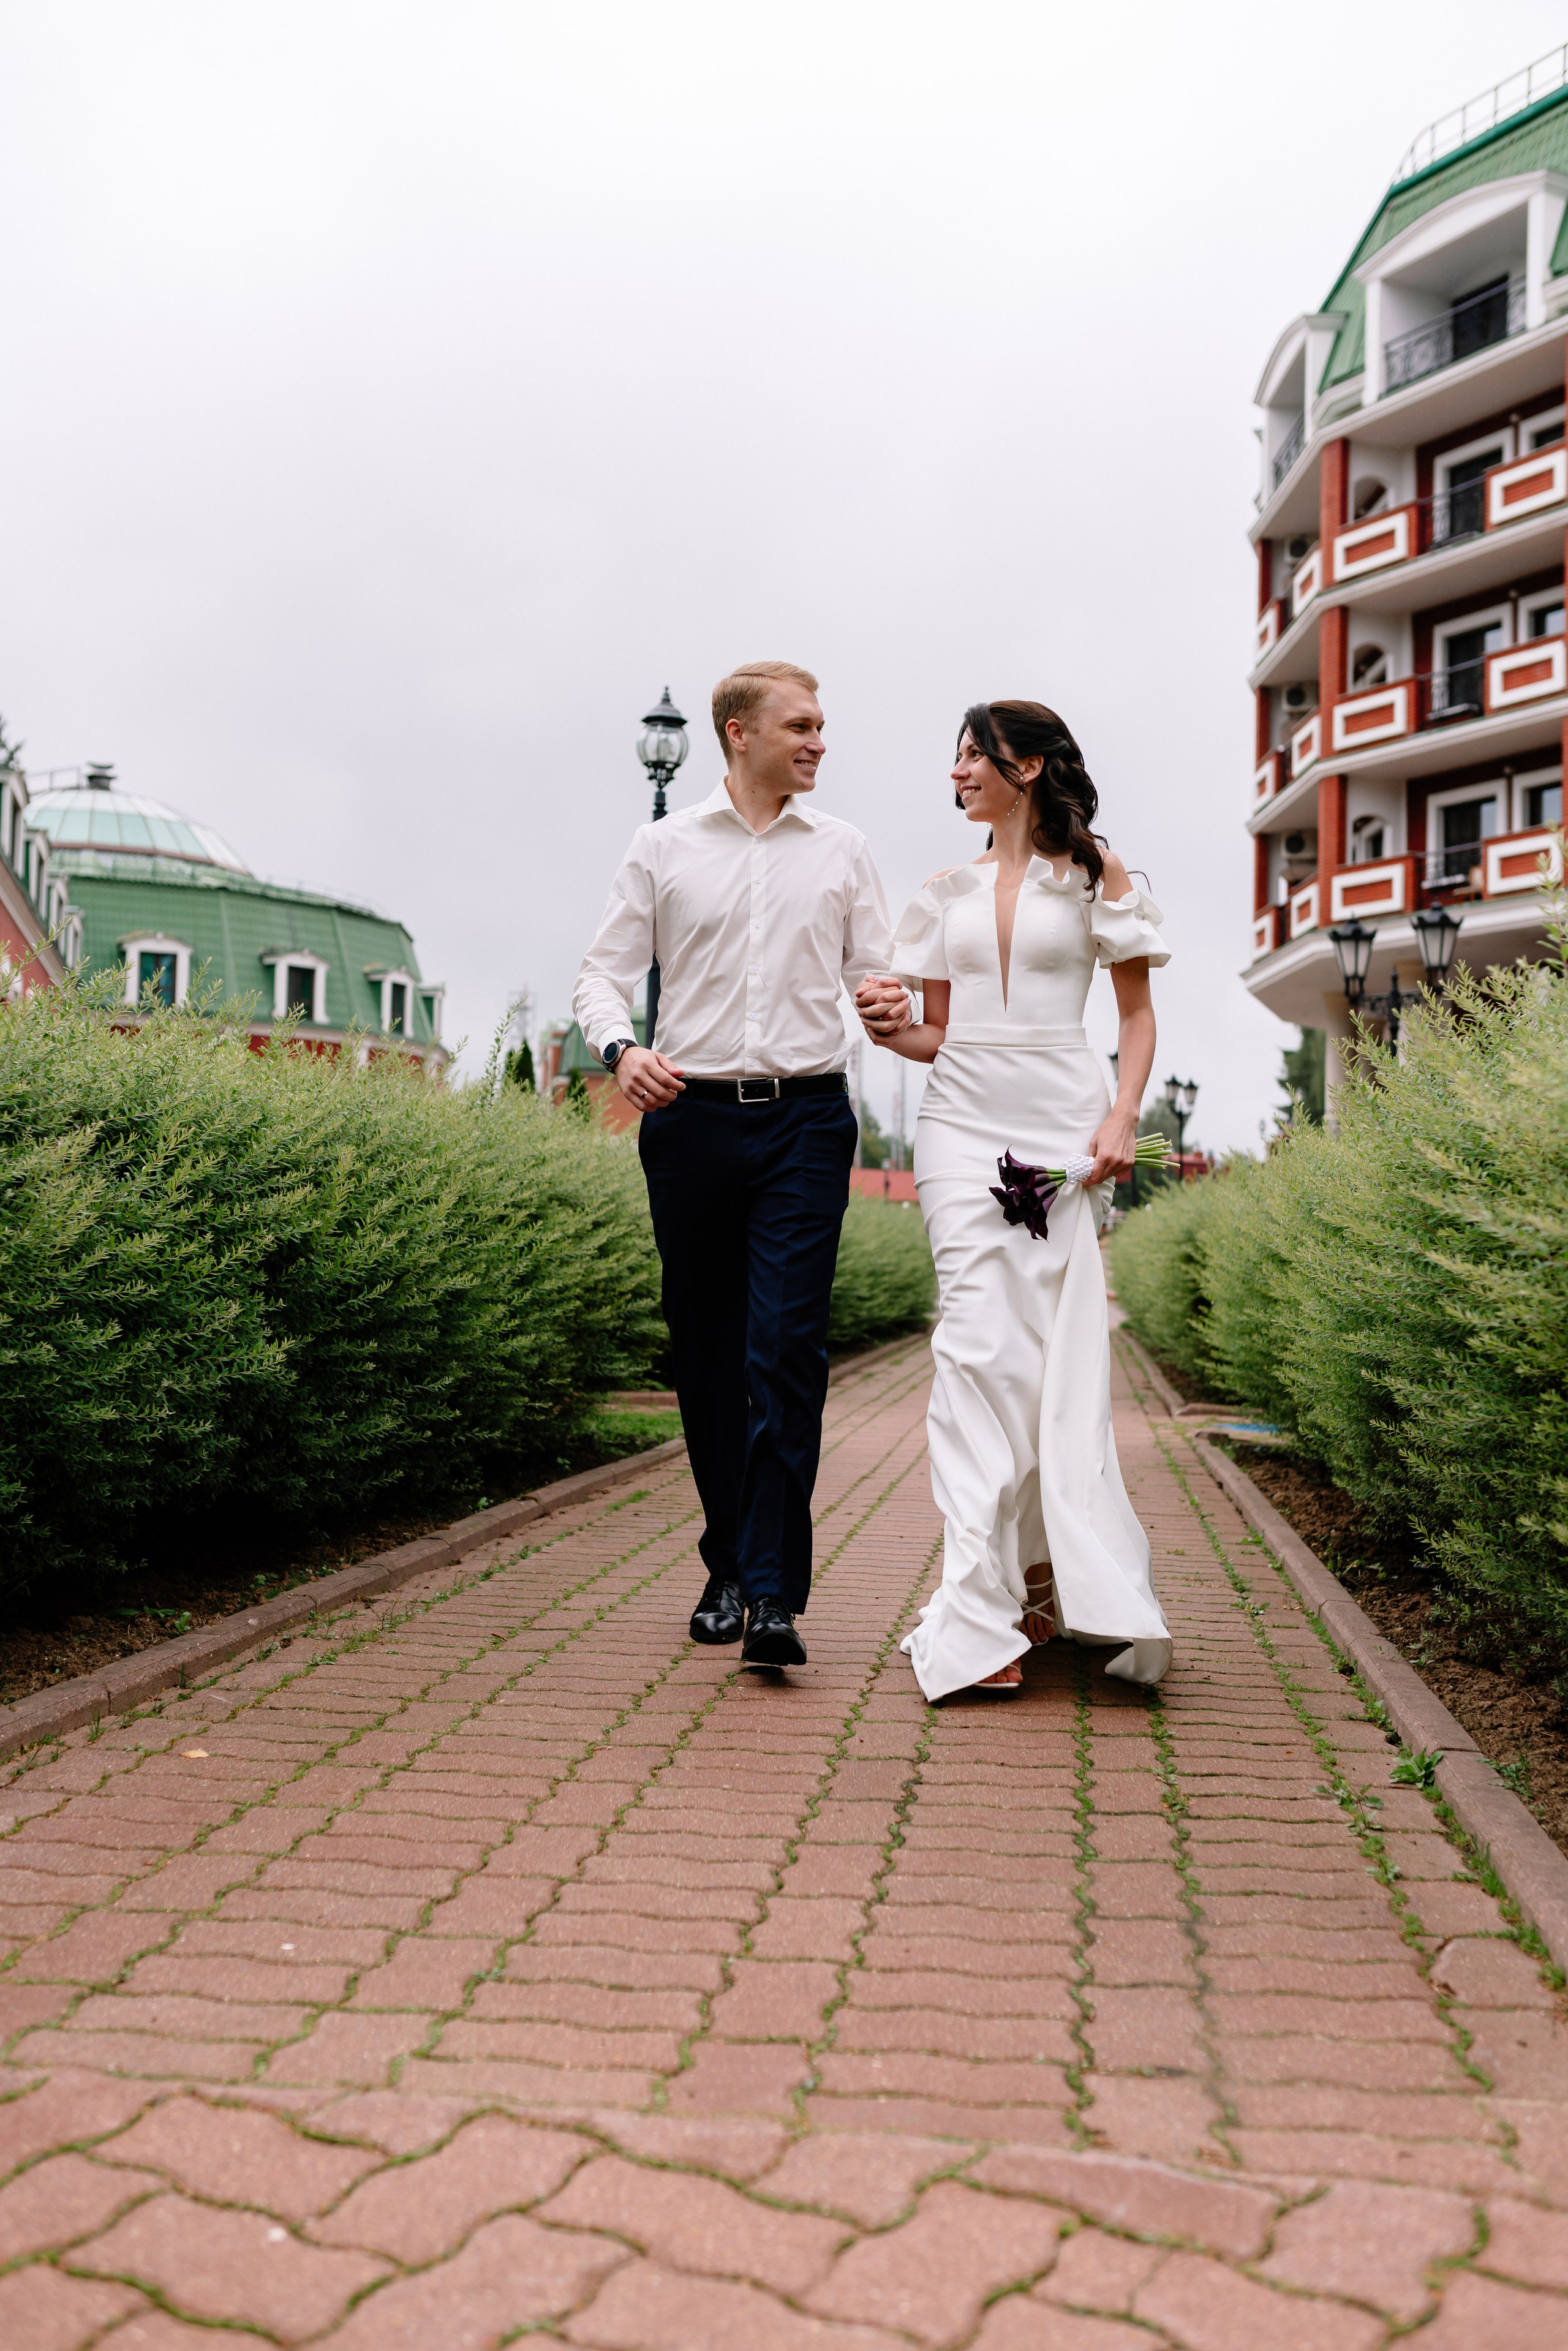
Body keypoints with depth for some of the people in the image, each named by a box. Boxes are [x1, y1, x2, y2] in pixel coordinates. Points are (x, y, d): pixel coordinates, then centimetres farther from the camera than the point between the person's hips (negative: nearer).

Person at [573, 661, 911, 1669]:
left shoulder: (842, 850, 13)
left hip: (806, 1117, 0)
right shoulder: (663, 848, 10)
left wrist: (895, 1007, -11)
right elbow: (604, 973, 7)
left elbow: (878, 976, 13)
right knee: (706, 1353, 6)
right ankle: (729, 1566, 21)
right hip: (692, 1120, 1)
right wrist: (621, 1048, -13)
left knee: (787, 1349, -12)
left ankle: (774, 1596, -11)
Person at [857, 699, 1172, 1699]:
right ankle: (985, 1613, -9)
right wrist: (888, 1029, -4)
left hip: (1061, 1123, -2)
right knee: (980, 1344, -9)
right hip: (964, 1120, 2)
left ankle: (1067, 1586, 6)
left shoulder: (1093, 870, 8)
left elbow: (1139, 1014, 7)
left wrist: (1122, 1118, -8)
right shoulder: (950, 891, 17)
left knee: (1062, 1352, -7)